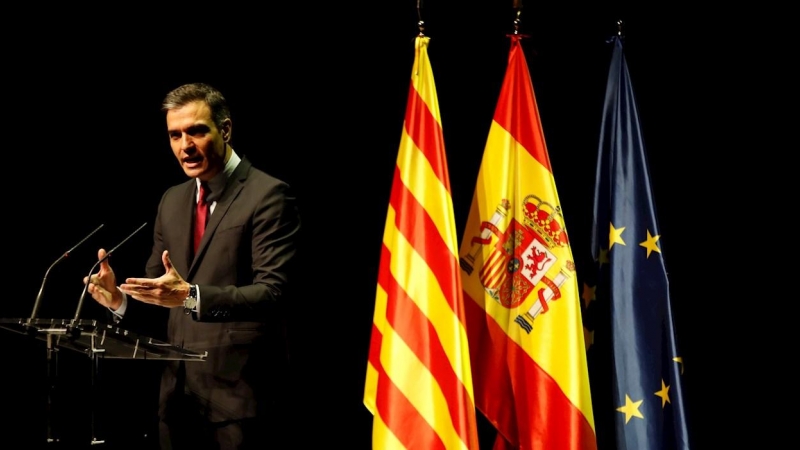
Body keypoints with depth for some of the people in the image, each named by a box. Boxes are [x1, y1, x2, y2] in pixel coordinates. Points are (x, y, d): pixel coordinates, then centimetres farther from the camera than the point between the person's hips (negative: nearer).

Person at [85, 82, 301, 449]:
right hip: (178, 395, 7)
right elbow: (157, 292, 15)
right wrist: (121, 299, -7)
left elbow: (272, 292, -18)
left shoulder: (268, 195, -9)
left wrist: (191, 296, -31)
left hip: (239, 395, -6)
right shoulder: (172, 201, 14)